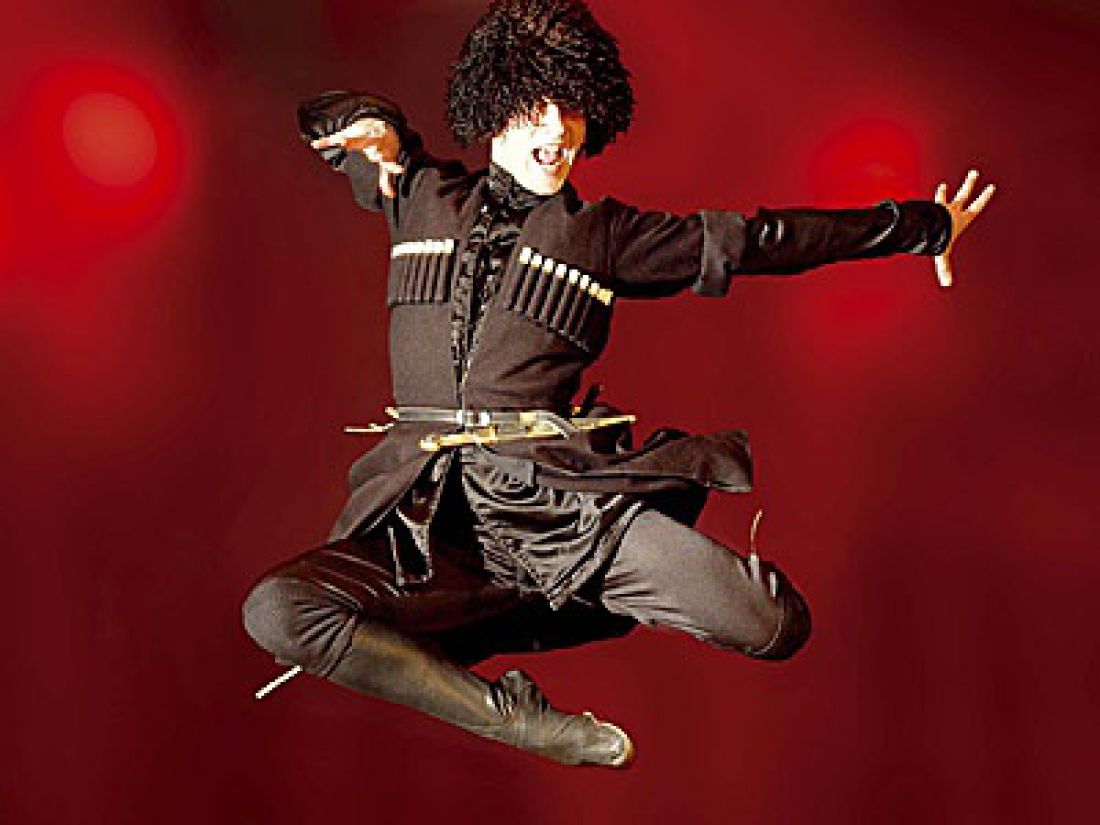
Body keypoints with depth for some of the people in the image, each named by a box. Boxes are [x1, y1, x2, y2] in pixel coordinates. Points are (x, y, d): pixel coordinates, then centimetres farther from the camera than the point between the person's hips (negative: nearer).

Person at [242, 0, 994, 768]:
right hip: (435, 514, 0)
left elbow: (759, 239, 16)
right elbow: (326, 114, 33)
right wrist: (376, 126, 8)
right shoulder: (422, 196, 16)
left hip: (570, 502, 0)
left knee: (776, 624, -19)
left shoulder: (603, 234, 12)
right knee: (276, 611, -26)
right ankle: (519, 718, -15)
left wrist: (923, 226, 21)